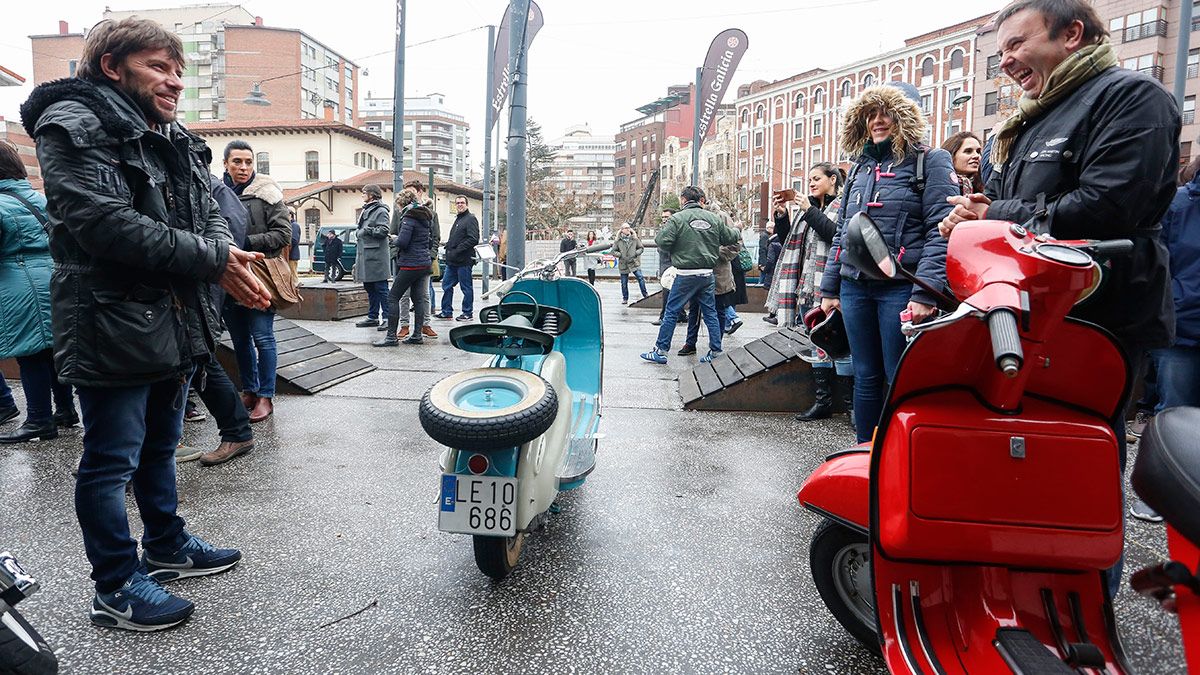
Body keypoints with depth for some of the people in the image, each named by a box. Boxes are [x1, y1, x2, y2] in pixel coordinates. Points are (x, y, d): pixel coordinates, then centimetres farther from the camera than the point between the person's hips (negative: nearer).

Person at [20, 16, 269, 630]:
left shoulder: (176, 142, 14)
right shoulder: (73, 124, -11)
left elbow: (209, 216, 13)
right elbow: (106, 223, -24)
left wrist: (230, 261, -11)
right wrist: (212, 260, -21)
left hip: (175, 322, 9)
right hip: (112, 326, -8)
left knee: (160, 447, 21)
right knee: (111, 461, 3)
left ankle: (166, 547, 38)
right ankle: (116, 588, 17)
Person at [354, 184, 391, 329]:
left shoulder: (380, 211, -8)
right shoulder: (365, 211, 21)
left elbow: (383, 230, -20)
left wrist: (366, 230, -10)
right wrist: (357, 259, 20)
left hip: (376, 257, -9)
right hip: (364, 256, 9)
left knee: (381, 288, -7)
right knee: (370, 288, 13)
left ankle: (386, 317, -4)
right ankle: (372, 317, 20)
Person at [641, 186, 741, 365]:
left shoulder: (677, 219, -9)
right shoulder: (714, 218, 4)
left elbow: (662, 241, -15)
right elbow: (729, 237, 13)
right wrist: (738, 234, 35)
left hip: (686, 275, -4)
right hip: (708, 274, 4)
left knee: (671, 312, 4)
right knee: (710, 313, 12)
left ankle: (661, 350, 8)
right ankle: (716, 352, 14)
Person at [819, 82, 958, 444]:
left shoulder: (930, 162, -1)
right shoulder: (860, 167, 19)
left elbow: (941, 231, -10)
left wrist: (925, 293, -20)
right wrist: (829, 288, 15)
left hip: (900, 288, -6)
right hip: (854, 287, 6)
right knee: (866, 377, 12)